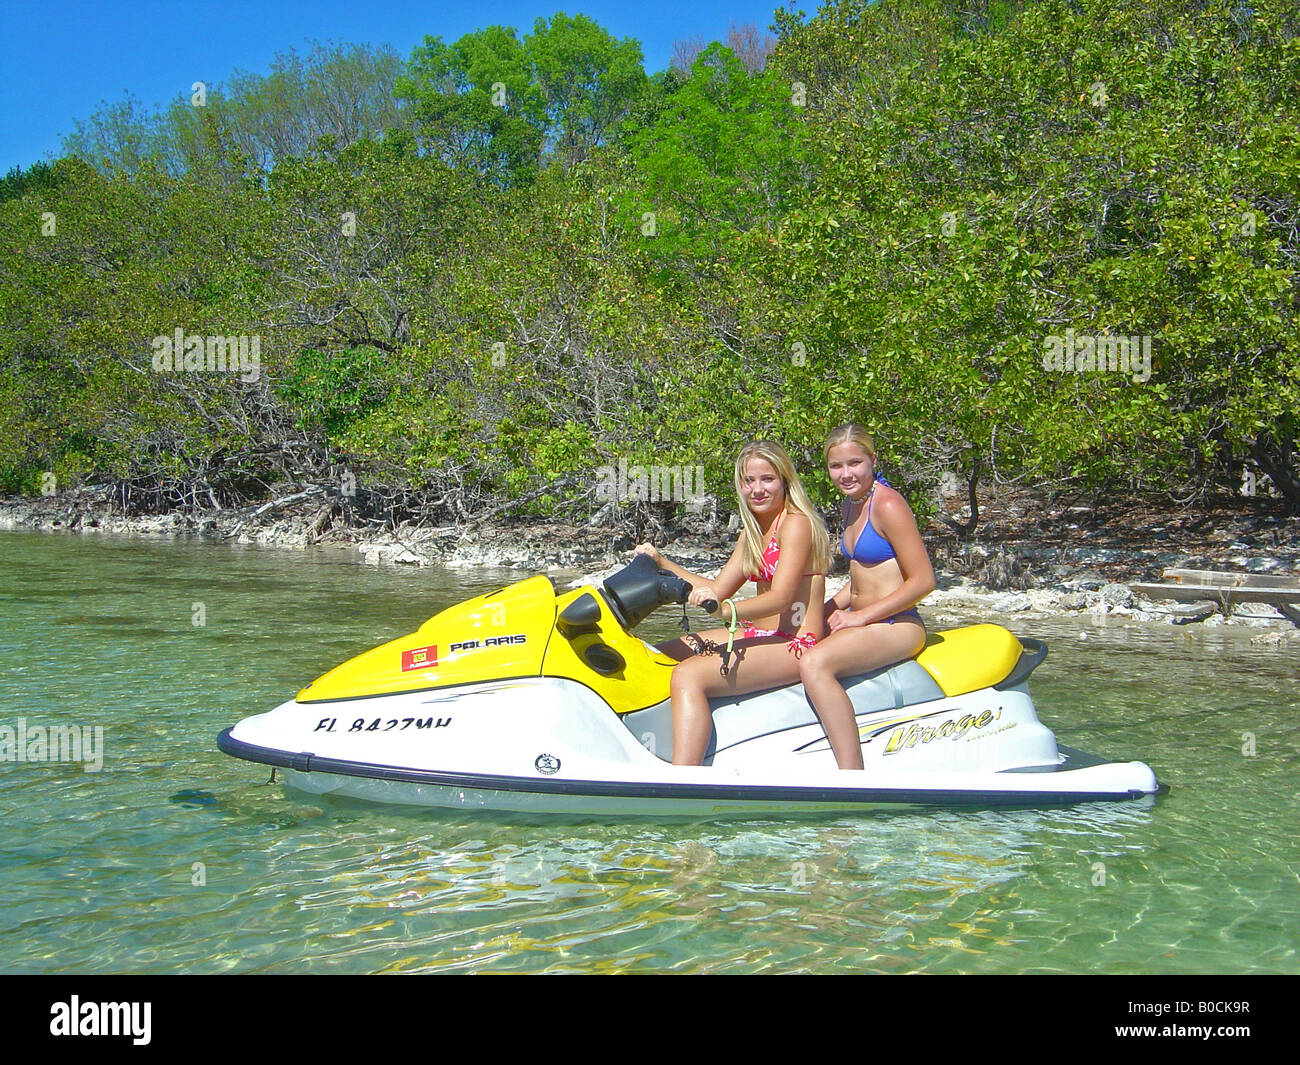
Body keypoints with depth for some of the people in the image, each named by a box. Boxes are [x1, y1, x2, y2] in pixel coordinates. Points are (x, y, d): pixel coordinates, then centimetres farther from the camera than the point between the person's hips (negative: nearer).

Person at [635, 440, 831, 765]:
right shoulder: (752, 532, 16)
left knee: (688, 675, -28)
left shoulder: (795, 522, -11)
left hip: (793, 644, -10)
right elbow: (719, 589, 15)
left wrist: (727, 610, -40)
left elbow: (781, 597, -23)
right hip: (760, 634, 10)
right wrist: (662, 564, 8)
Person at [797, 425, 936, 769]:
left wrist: (860, 616, -15)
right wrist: (828, 610, 7)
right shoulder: (852, 504, 13)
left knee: (813, 663, -30)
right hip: (863, 624, 10)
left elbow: (923, 581, -17)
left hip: (896, 626, -10)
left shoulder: (887, 504, -14)